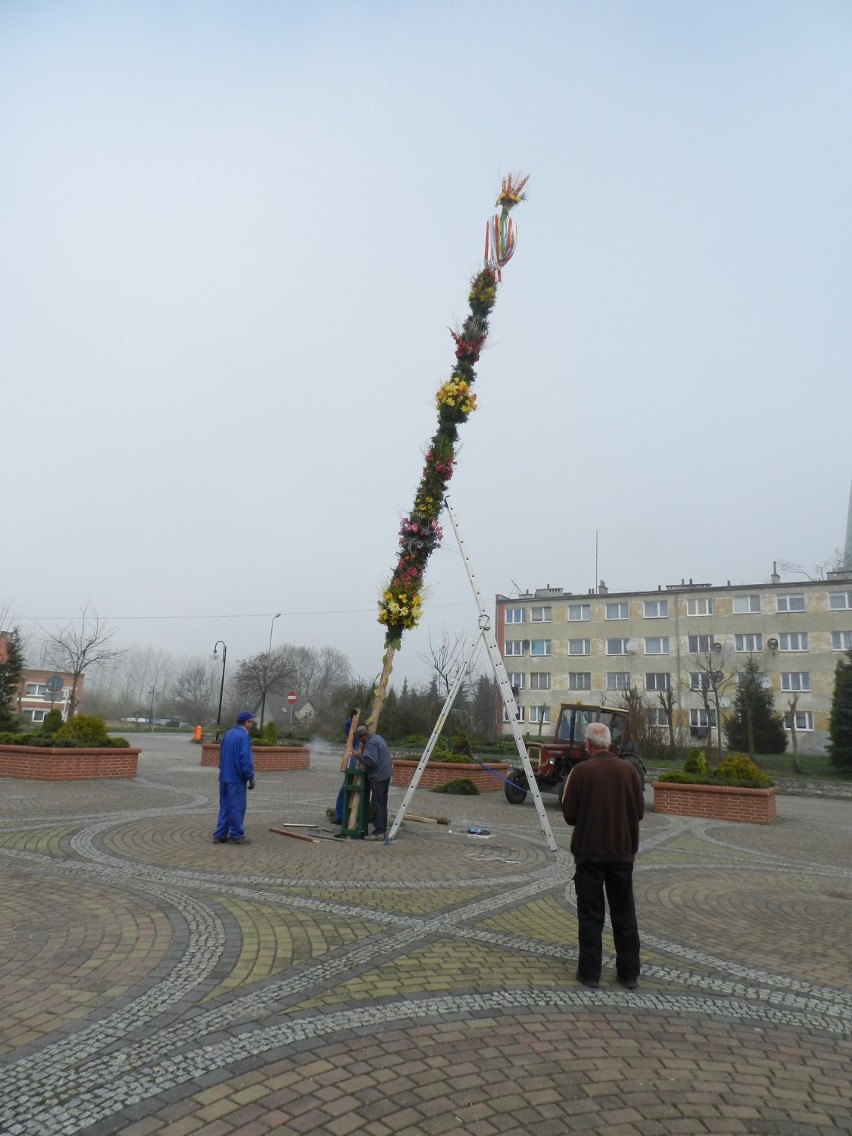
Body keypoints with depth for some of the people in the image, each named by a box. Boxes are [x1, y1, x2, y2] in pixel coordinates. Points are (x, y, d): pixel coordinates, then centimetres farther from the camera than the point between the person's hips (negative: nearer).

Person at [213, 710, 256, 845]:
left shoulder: (228, 734, 11)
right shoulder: (243, 736, -16)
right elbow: (246, 759, -19)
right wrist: (251, 778, -12)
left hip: (224, 777, 8)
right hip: (237, 778, -8)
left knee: (224, 807, 13)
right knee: (237, 807, 2)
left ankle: (220, 835, 15)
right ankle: (236, 835, 9)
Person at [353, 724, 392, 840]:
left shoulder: (371, 743, -16)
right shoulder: (378, 738, 16)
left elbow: (371, 760, -27)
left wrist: (359, 756, -14)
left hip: (378, 777, -10)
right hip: (386, 774, 10)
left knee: (376, 805, -6)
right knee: (382, 804, 15)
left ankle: (378, 832, -5)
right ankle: (383, 830, 20)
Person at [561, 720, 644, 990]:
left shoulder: (581, 771, -13)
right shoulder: (628, 770, -4)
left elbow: (569, 814, -10)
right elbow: (639, 811, 3)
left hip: (589, 851, -3)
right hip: (623, 851, 3)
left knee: (590, 914, 8)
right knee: (624, 914, 14)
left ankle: (589, 972, 14)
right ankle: (629, 973, 22)